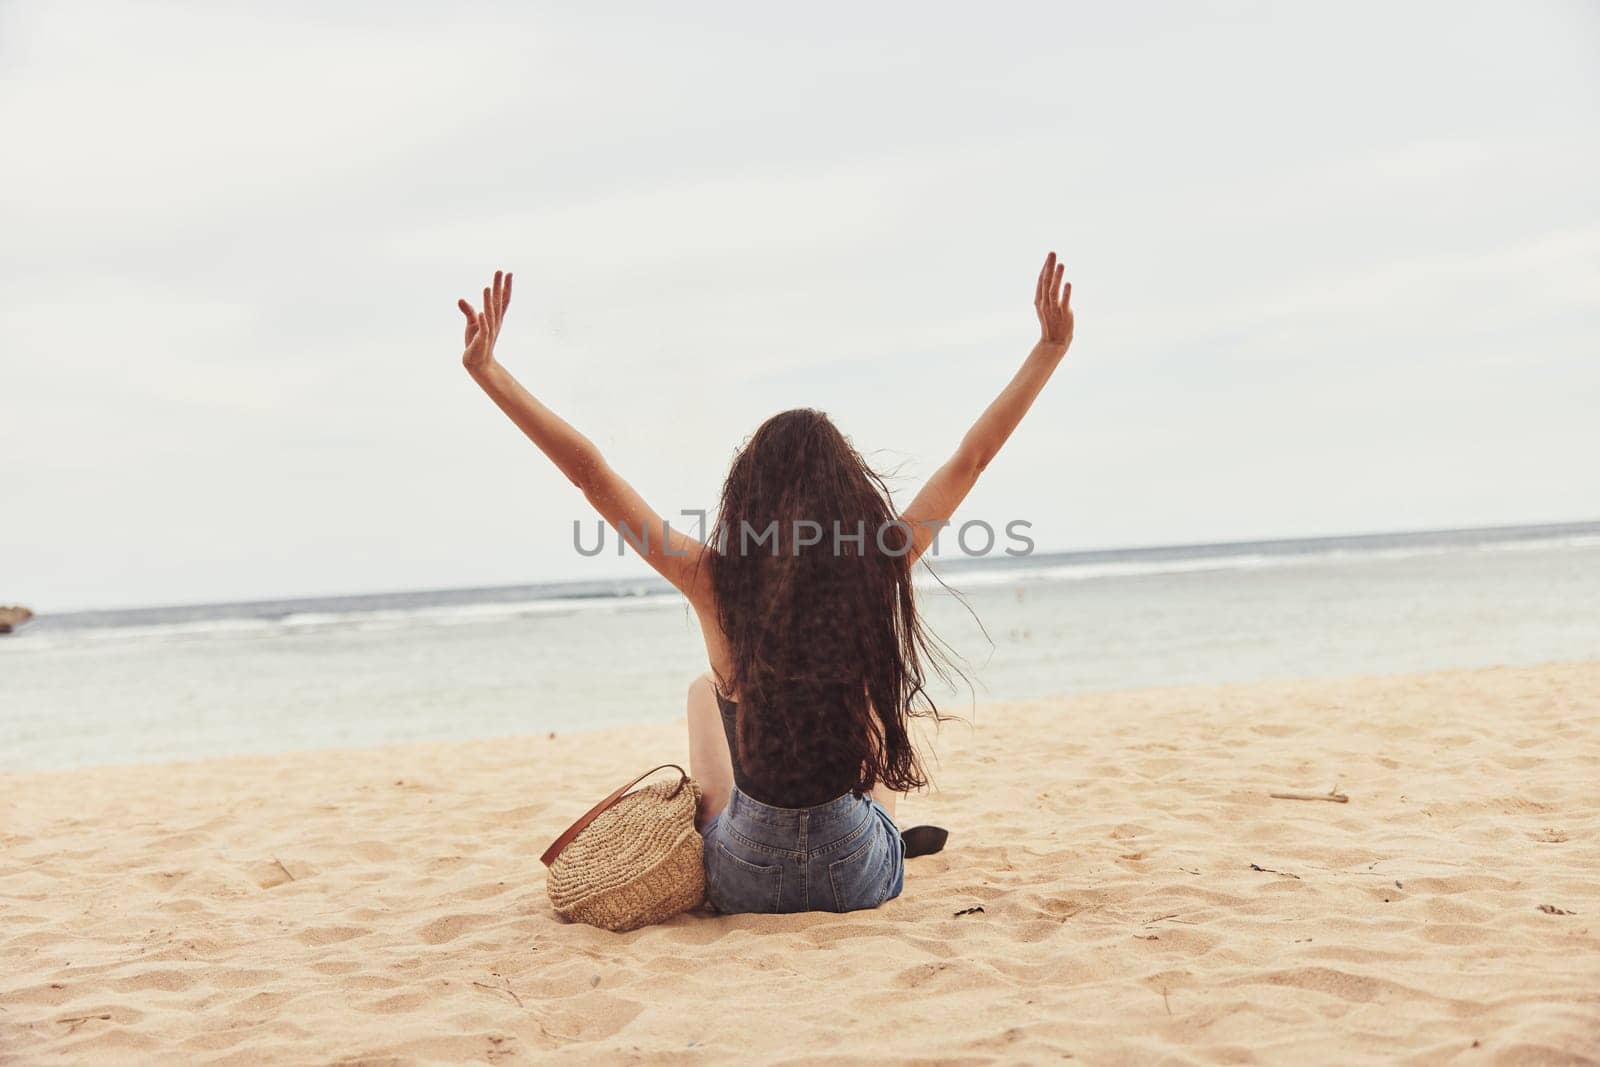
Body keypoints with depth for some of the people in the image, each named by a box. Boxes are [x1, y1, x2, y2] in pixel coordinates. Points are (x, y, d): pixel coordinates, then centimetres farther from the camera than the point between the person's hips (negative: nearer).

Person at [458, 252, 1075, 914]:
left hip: (742, 881, 0)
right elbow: (970, 461, -4)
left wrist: (486, 370, -4)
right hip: (860, 878, 0)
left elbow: (589, 472, -12)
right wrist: (1051, 349, 6)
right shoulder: (877, 570, -15)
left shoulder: (714, 581, -16)